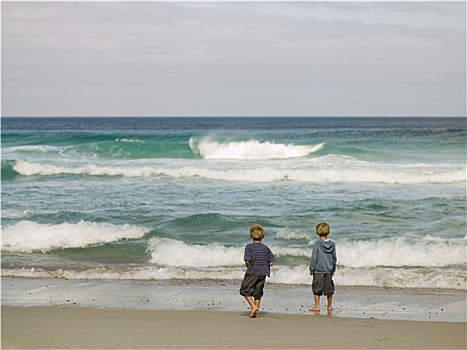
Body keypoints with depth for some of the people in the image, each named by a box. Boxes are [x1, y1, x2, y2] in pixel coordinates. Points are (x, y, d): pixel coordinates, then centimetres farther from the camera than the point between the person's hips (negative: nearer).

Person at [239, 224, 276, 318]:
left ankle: (253, 307, -8)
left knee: (245, 290, 8)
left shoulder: (249, 246, -7)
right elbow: (270, 262, 3)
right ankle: (256, 312, 15)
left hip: (252, 273, -5)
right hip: (263, 273, 5)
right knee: (258, 293, 15)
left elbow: (247, 261, -14)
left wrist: (249, 268, 5)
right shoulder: (265, 248, 5)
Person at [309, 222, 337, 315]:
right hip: (328, 270, 4)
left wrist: (311, 270, -1)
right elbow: (334, 258, 9)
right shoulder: (332, 244, 1)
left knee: (317, 289, 2)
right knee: (329, 289, 12)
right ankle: (329, 306, 19)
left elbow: (314, 258, -10)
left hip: (318, 270, -4)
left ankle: (317, 307, 2)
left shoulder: (316, 244, -11)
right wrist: (333, 269, 20)